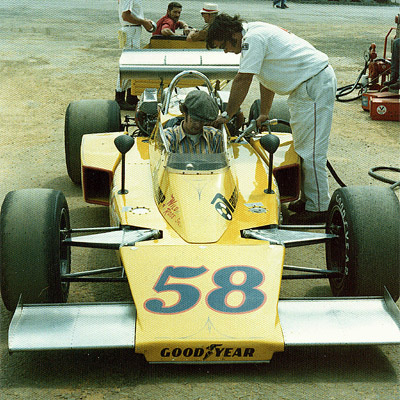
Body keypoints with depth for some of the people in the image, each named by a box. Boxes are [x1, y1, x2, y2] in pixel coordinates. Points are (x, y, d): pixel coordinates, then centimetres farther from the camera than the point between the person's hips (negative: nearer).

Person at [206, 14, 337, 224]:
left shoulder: (253, 38, -17)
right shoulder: (255, 35, 15)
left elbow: (242, 81, -19)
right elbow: (266, 78, 21)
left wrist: (227, 115, -11)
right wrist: (264, 114, 23)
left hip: (315, 86, -11)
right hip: (304, 87, 11)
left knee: (311, 150, -8)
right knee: (302, 146, 14)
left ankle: (318, 207, -3)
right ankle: (307, 198, 21)